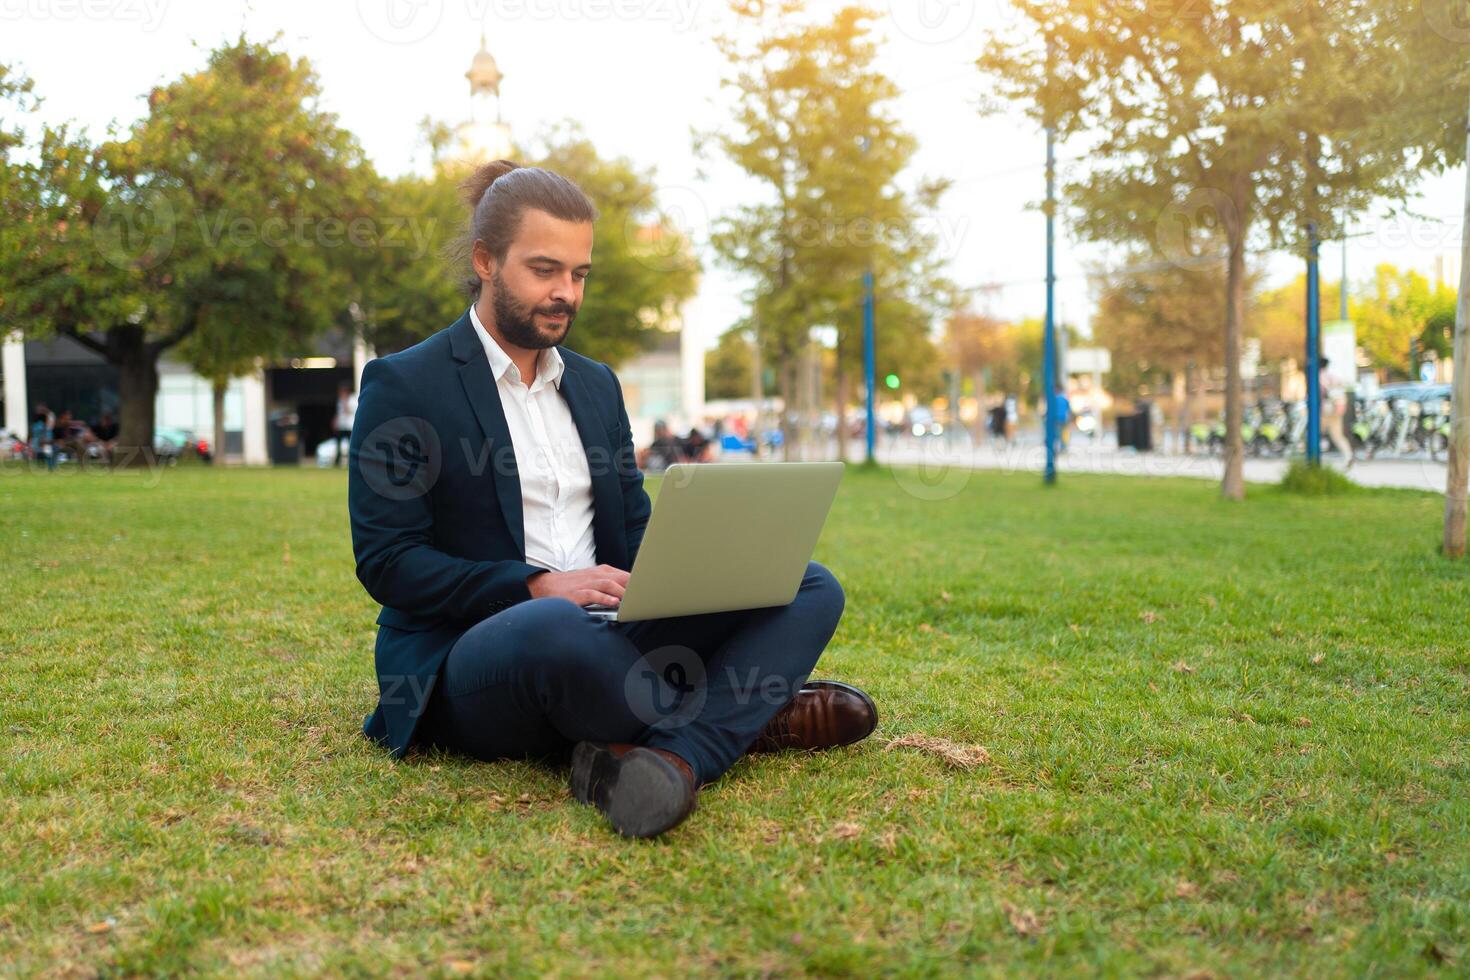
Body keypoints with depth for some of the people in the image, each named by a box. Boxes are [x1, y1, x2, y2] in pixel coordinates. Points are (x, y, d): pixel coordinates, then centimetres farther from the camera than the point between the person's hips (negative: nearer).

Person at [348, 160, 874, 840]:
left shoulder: (596, 384, 18)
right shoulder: (401, 386, -1)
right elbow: (385, 561, -8)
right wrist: (537, 587, -20)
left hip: (603, 636, 6)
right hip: (468, 666, -6)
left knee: (810, 587, -10)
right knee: (554, 627, -42)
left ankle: (675, 756, -35)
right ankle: (744, 718, -15)